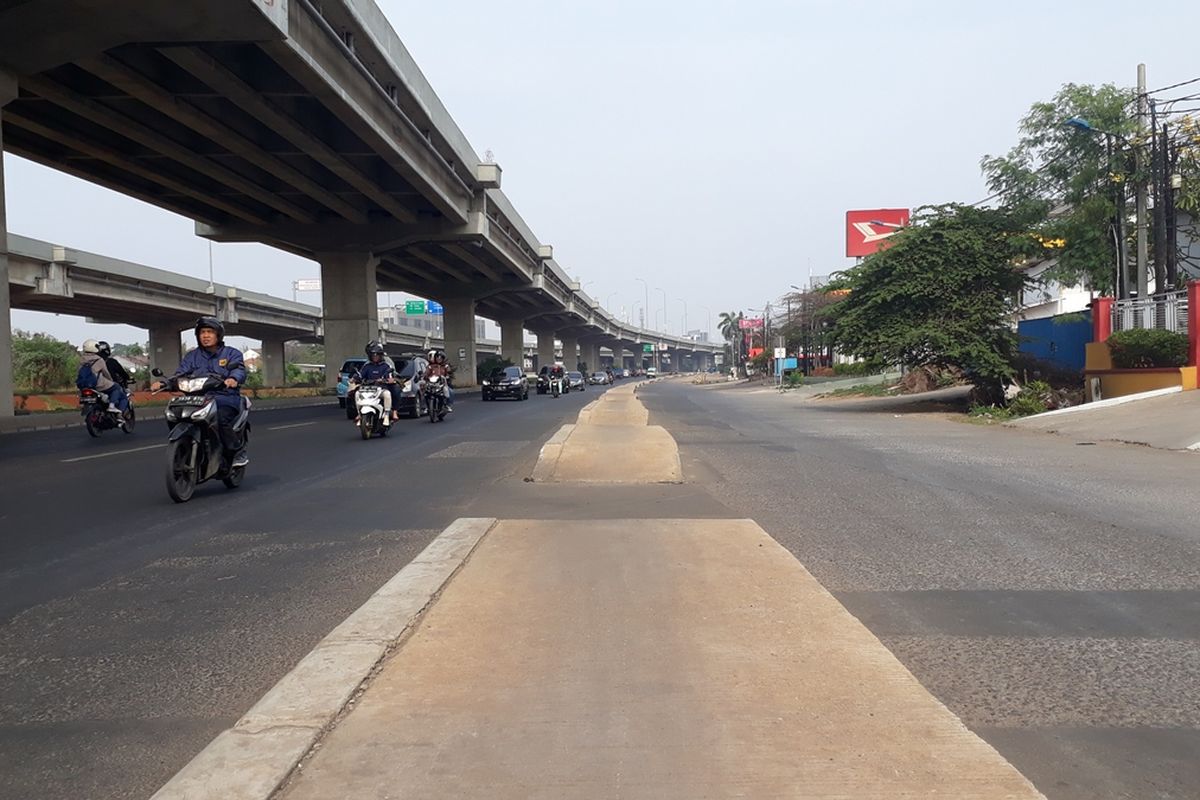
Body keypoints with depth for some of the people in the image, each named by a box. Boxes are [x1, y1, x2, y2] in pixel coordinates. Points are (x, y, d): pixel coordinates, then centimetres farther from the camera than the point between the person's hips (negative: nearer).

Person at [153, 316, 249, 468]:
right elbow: (181, 374, 8)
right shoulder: (192, 356, 21)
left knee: (221, 418, -35)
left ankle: (239, 450, -13)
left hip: (226, 397, -4)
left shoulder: (232, 353, 10)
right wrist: (164, 383, -14)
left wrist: (233, 378, -35)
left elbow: (239, 369, -9)